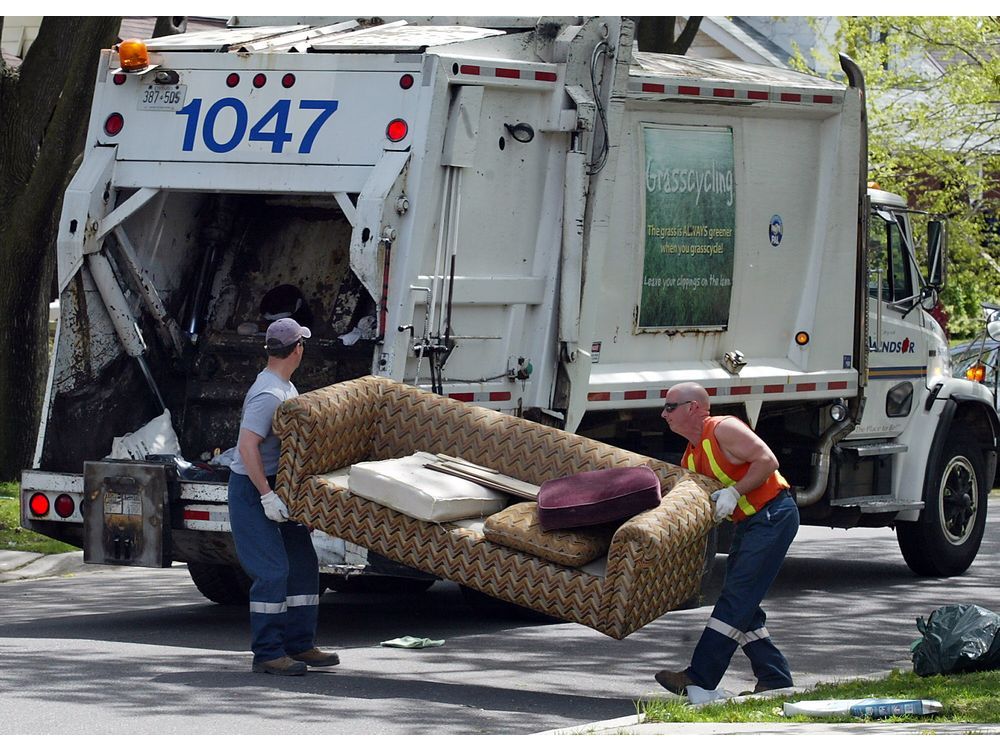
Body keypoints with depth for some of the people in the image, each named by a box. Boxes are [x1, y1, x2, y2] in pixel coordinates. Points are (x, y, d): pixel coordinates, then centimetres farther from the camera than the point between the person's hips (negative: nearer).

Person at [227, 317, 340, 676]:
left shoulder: (287, 389, 13)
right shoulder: (268, 394, -20)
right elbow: (247, 447, -27)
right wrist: (267, 495, -29)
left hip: (279, 487, 10)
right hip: (252, 489, -10)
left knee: (302, 563, 11)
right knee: (273, 571, -12)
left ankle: (298, 645, 18)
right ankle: (267, 653, -8)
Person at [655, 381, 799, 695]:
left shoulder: (723, 430, -14)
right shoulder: (691, 456, 14)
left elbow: (767, 461, -21)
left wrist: (734, 492, -24)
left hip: (773, 516, -10)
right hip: (747, 523, 10)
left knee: (736, 599, -12)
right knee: (741, 605, 8)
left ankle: (700, 678, -17)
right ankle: (775, 678, 13)